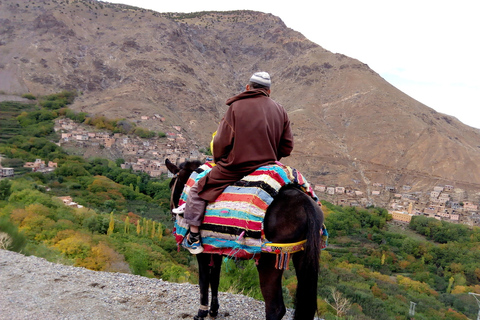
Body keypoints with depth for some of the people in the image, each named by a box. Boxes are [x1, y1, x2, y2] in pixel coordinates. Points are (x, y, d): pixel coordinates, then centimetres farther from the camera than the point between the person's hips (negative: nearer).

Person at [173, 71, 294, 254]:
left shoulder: (236, 107, -6)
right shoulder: (280, 110, 8)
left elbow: (222, 142, -7)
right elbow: (287, 147, 7)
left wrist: (218, 162, 12)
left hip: (235, 167, -4)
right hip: (268, 167, 5)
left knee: (198, 190, 10)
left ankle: (193, 239, 12)